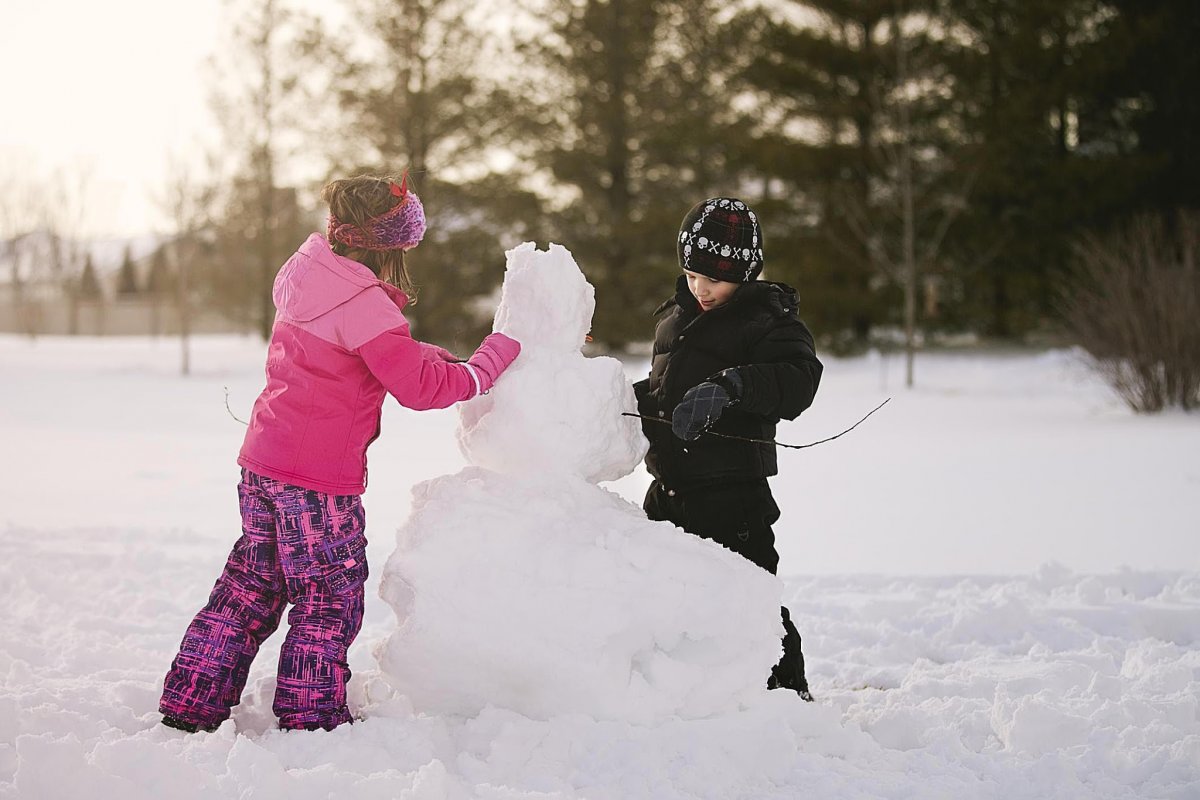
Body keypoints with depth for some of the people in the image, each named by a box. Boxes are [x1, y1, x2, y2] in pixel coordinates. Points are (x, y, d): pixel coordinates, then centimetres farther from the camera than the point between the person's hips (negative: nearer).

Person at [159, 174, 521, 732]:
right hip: (319, 478, -9)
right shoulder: (363, 304, -19)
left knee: (249, 588, 18)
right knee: (331, 600, 6)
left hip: (263, 462, 9)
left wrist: (436, 357, 9)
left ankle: (189, 707, 23)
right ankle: (310, 719, 12)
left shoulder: (308, 278, 9)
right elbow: (420, 388, -19)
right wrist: (493, 359, -9)